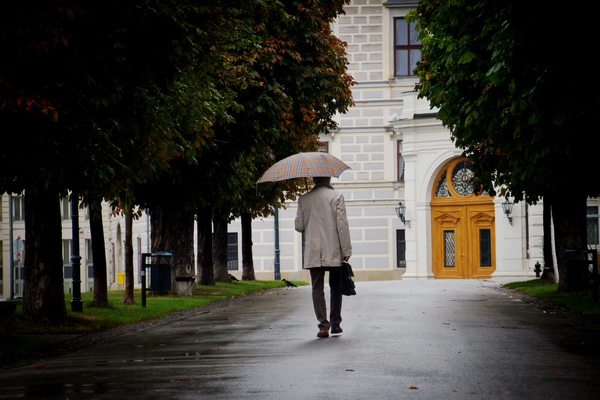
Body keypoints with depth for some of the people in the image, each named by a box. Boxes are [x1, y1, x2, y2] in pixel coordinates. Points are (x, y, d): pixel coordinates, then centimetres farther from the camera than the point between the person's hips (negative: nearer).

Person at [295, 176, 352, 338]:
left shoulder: (303, 199, 2)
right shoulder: (336, 196, -3)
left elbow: (299, 226, 5)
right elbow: (342, 224, -7)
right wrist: (346, 250, -3)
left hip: (313, 252, 1)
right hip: (333, 251, -1)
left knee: (317, 288, 3)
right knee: (335, 287, 13)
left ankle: (323, 326, -6)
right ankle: (335, 324, 15)